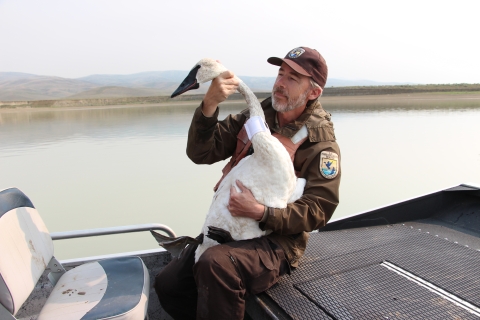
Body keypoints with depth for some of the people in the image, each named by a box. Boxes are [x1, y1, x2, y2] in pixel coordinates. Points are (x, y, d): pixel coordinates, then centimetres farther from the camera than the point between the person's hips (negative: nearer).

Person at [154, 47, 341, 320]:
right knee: (167, 284, -2)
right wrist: (209, 104, -22)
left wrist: (261, 212, -29)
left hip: (277, 243, -5)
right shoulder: (255, 116, 3)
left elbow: (317, 211, -15)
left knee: (216, 265, -33)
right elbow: (201, 153, -5)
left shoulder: (321, 144, -11)